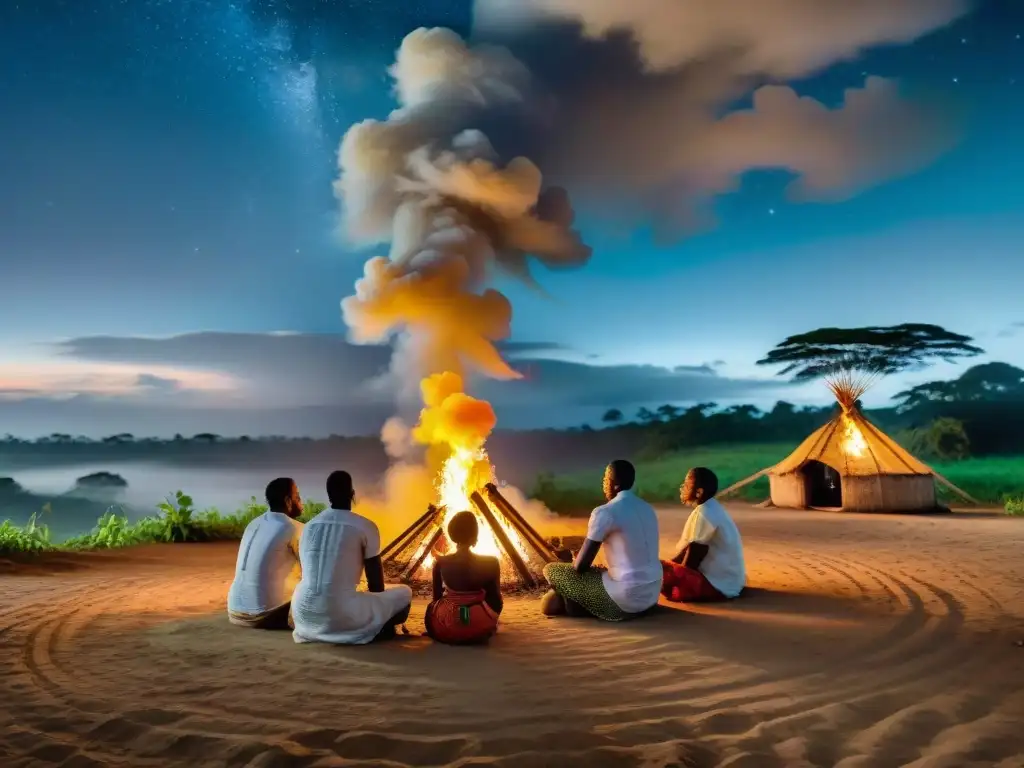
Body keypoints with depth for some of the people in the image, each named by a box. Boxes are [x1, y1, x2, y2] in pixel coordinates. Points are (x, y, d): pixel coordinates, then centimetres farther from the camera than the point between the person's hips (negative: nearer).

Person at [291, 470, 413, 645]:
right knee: (404, 593, 16)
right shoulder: (366, 526, -2)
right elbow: (376, 582, 3)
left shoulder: (309, 526, 11)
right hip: (341, 614, -4)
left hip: (303, 615, 5)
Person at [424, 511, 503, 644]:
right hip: (481, 630, 0)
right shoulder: (491, 563, -10)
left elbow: (437, 599, 5)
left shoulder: (441, 564, -8)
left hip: (444, 630, 1)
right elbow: (496, 602, -1)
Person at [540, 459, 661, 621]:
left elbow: (580, 566, -10)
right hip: (652, 595, 8)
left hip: (626, 599, -8)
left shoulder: (605, 513, -15)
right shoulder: (646, 508, 8)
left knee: (551, 570, 0)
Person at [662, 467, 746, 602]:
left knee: (658, 571, -23)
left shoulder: (703, 514, -21)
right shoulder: (710, 508, 8)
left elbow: (692, 557, -16)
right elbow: (688, 546, 15)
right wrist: (669, 564, 10)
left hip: (720, 584, -10)